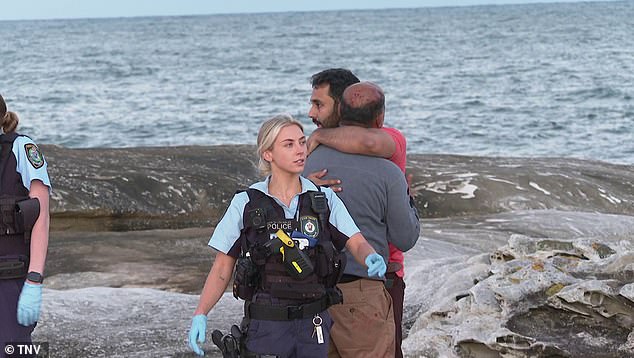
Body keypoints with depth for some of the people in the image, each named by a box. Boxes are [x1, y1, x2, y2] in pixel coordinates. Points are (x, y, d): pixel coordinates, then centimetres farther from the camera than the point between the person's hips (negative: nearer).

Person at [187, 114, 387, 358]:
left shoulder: (325, 200, 4)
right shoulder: (245, 204, -1)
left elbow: (357, 244, -6)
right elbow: (222, 269, 2)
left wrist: (371, 259, -29)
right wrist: (199, 315, -9)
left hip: (314, 326, 2)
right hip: (265, 328, -2)